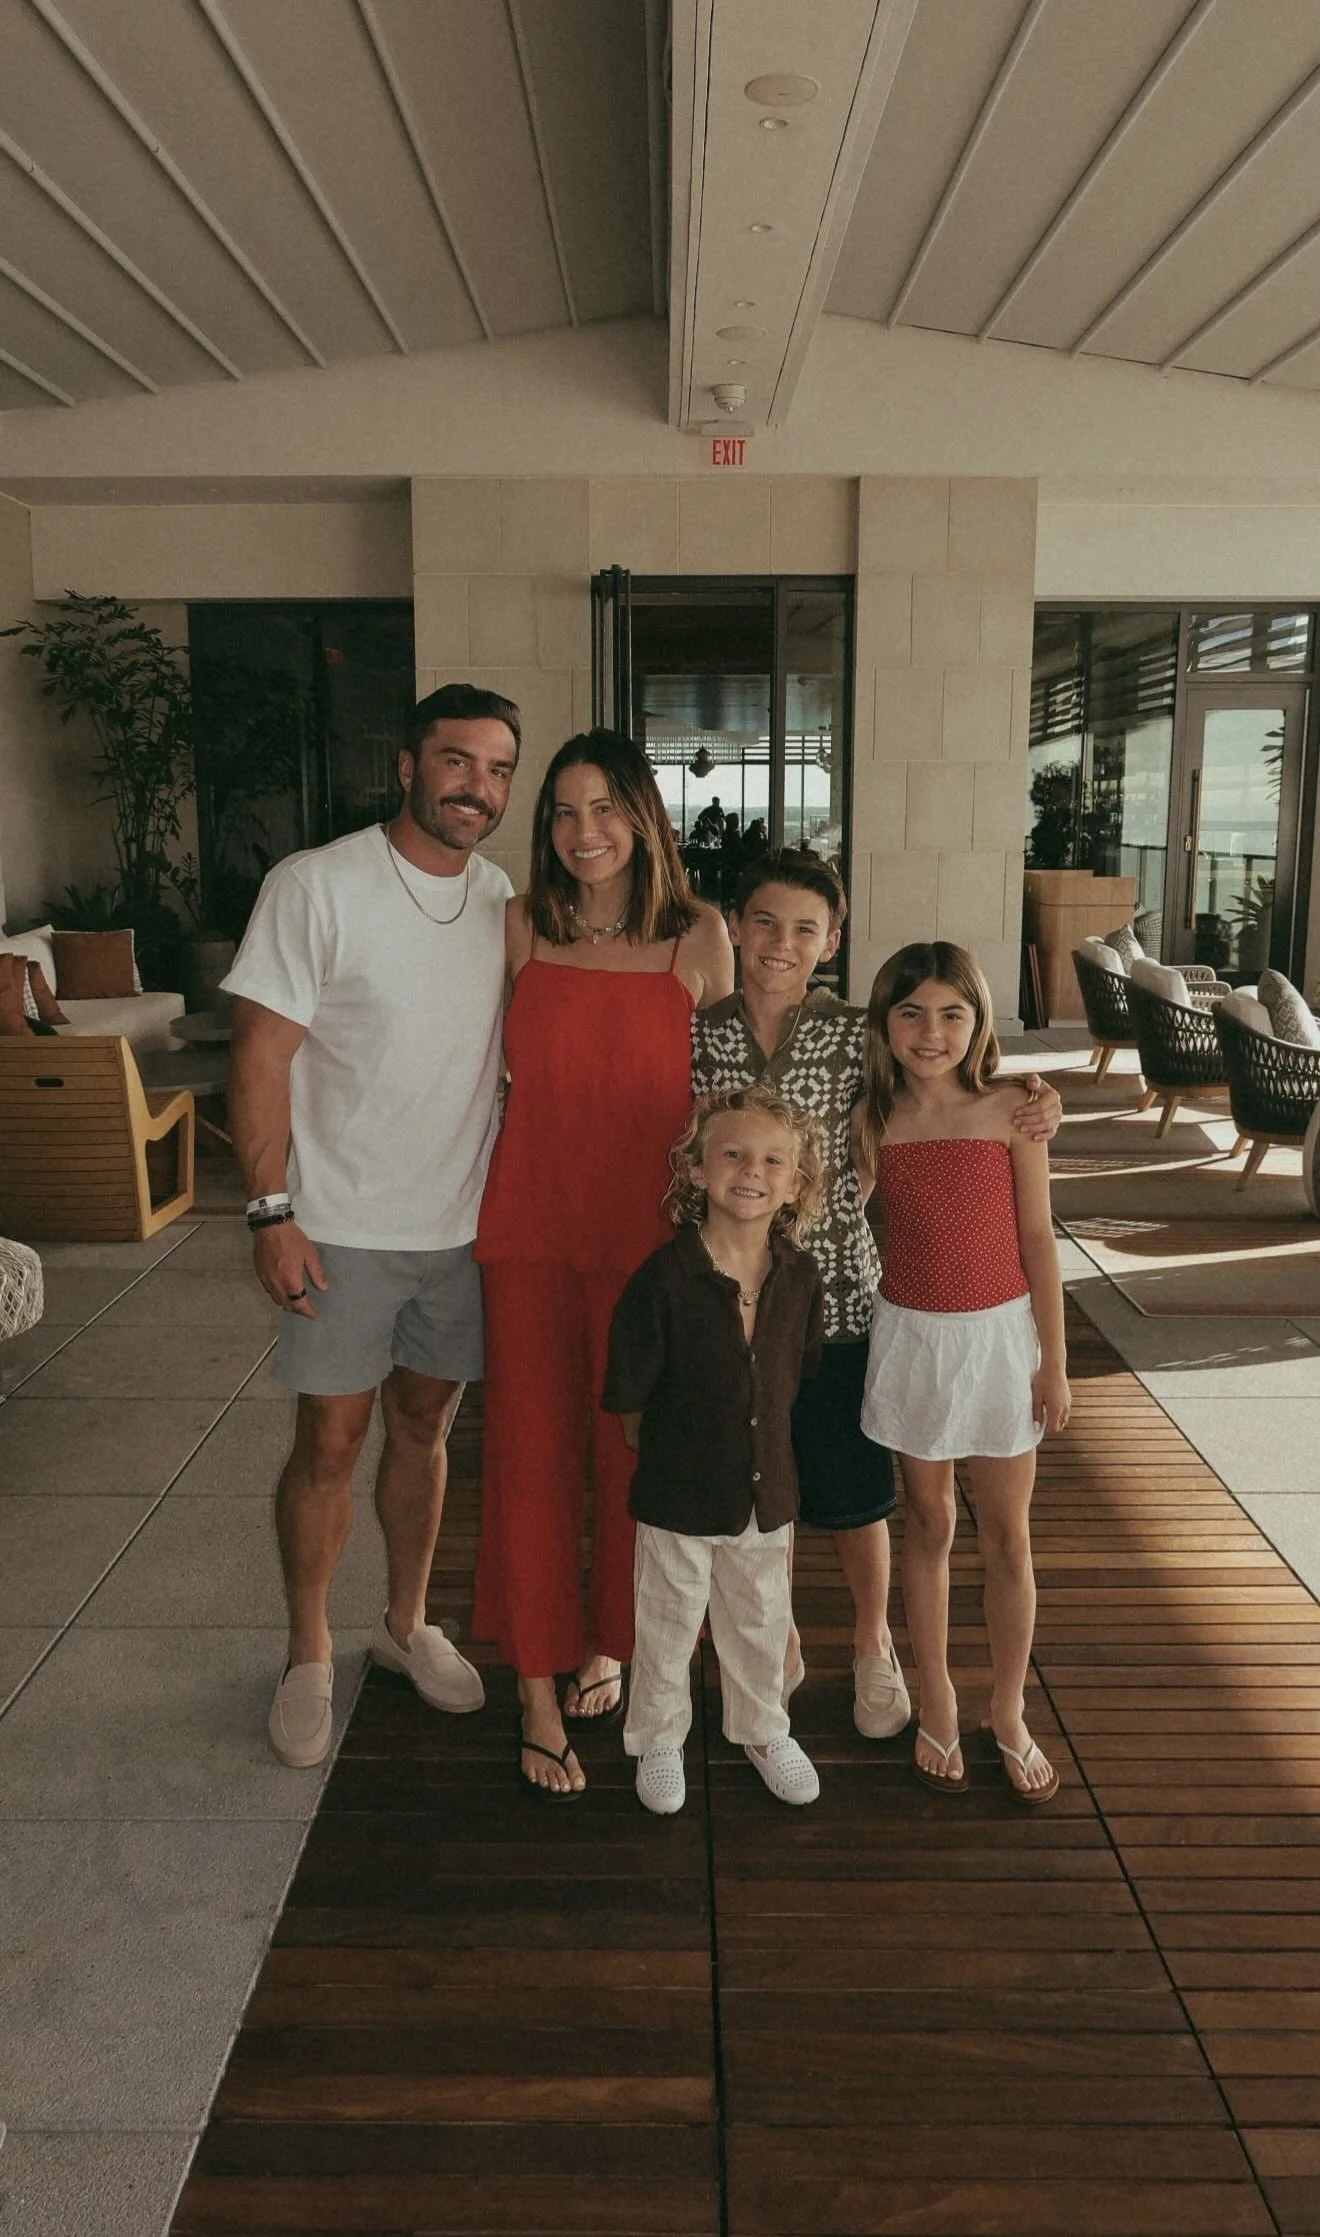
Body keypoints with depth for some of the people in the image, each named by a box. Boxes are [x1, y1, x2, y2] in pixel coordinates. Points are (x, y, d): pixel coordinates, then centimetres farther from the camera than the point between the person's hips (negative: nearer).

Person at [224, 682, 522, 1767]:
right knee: (330, 1441, 4)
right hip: (344, 1227, -4)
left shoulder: (502, 898, 4)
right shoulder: (317, 886, -12)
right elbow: (261, 1057, -12)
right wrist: (272, 1210, -16)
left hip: (462, 1221, 4)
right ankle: (309, 1656, 24)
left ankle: (409, 1623, 35)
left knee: (424, 1425, 16)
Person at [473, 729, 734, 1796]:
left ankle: (608, 1644, 36)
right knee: (531, 1449, 5)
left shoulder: (697, 936, -2)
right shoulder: (520, 929, 1)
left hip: (649, 1229, 0)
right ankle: (541, 1695, 20)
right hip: (531, 1227, 1)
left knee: (637, 1448, 11)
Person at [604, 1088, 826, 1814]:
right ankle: (658, 1740, 39)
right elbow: (629, 1399, -13)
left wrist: (764, 1449, 6)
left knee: (761, 1623, 22)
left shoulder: (800, 1277, -8)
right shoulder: (665, 1277, -22)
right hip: (678, 1497, -4)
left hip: (767, 1493, 4)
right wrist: (671, 1453, -4)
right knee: (668, 1626, 16)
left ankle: (762, 1729, 47)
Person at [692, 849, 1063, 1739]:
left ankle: (874, 1646, 37)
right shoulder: (698, 1033, -2)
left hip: (836, 1298, -1)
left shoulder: (856, 1035, -7)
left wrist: (1036, 1109, -18)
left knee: (854, 1495, 11)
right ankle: (776, 1642, 39)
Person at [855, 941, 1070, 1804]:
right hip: (911, 1336, 1)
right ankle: (938, 1705, 30)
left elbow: (1038, 1238, -4)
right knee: (929, 1524, 14)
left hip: (1000, 1334, -1)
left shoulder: (1010, 1110, -8)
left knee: (1007, 1537, 9)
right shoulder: (873, 1121, -5)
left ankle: (1010, 1715, 28)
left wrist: (1054, 1359, -3)